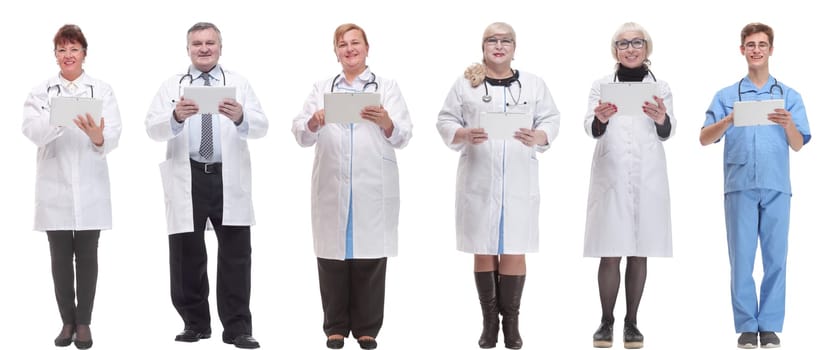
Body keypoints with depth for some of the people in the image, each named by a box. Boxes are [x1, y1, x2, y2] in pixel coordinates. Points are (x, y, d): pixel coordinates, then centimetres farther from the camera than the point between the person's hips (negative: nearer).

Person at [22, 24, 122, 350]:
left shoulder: (102, 90, 3)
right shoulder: (41, 92, 5)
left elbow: (113, 136, -8)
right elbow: (32, 130, -12)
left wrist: (99, 138, -33)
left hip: (90, 188, -1)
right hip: (54, 187, 1)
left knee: (87, 255, 3)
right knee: (60, 257, 5)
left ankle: (84, 322, 11)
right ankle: (67, 322, 15)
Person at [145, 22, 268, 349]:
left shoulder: (239, 83, 8)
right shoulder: (171, 86, 8)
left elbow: (261, 126, -5)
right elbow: (153, 128, -6)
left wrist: (240, 117, -28)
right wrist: (177, 117, -28)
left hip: (229, 180, 0)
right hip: (187, 180, 1)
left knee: (236, 255, -1)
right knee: (187, 256, 6)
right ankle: (195, 323, 19)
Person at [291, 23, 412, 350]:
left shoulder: (387, 87, 10)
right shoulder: (321, 89, 15)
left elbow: (402, 137, 0)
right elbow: (300, 134, 4)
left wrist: (385, 121, -21)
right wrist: (314, 122, -18)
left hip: (373, 188, -1)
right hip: (331, 188, 1)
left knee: (370, 256, -1)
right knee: (333, 255, 1)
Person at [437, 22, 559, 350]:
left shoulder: (534, 84, 9)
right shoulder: (465, 83, 5)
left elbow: (551, 120, 7)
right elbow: (446, 121, 5)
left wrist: (538, 137, -14)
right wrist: (465, 135, -15)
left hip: (519, 181, 0)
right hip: (479, 180, 0)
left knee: (514, 252, 1)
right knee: (484, 252, 5)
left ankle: (511, 322, 11)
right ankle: (489, 321, 14)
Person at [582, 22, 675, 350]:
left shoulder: (660, 87, 9)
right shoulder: (601, 85, 8)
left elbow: (667, 133, -5)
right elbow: (591, 128, -7)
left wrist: (662, 119, -29)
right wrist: (600, 118, -31)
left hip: (648, 179, 1)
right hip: (611, 177, -1)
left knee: (639, 254, 5)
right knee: (610, 254, -3)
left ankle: (631, 322, 13)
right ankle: (606, 321, 8)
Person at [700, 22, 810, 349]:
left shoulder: (789, 96, 9)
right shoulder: (726, 96, 8)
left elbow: (798, 145, 4)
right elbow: (705, 139, -1)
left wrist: (788, 124, -17)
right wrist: (729, 120, -19)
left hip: (777, 187, 1)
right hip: (739, 187, 0)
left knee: (776, 258, 1)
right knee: (742, 259, 0)